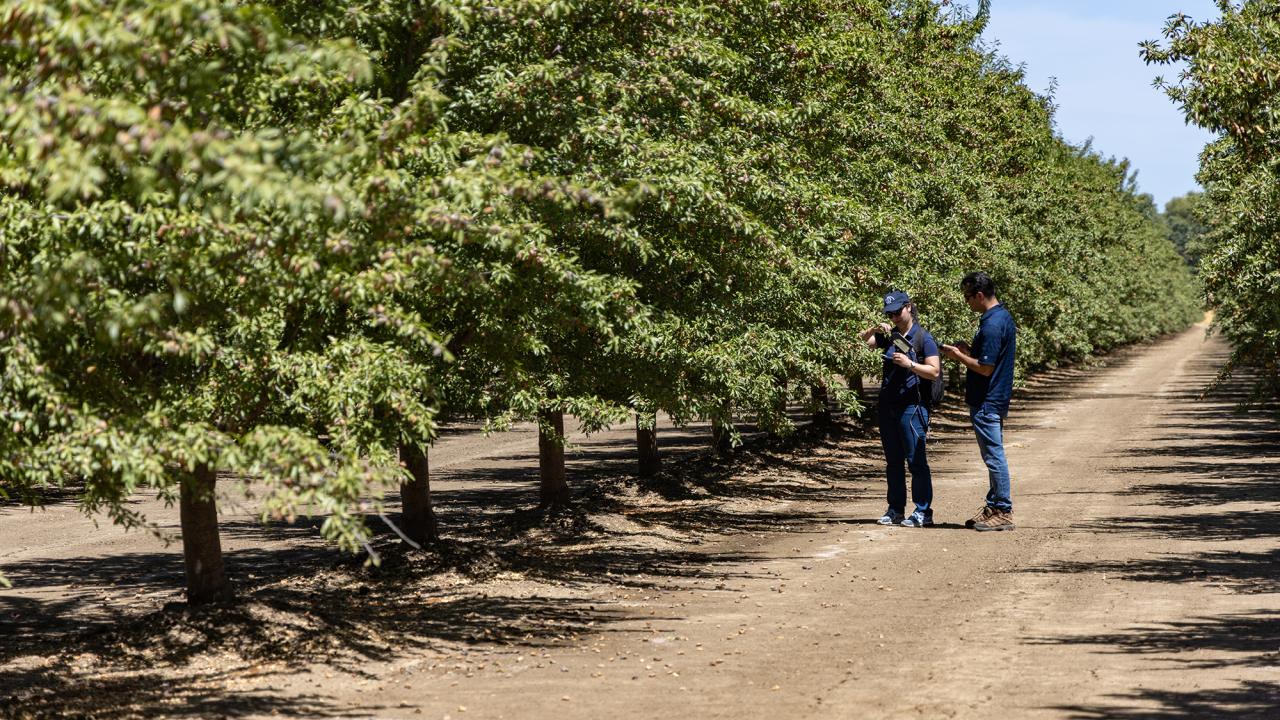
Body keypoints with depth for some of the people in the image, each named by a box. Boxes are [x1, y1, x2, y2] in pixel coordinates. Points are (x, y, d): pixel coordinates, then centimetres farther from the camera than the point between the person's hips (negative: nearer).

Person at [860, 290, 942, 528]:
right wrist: (875, 329, -5)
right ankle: (895, 510, 18)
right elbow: (865, 340, 14)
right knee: (893, 461, 11)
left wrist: (909, 364, -20)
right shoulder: (890, 337, 13)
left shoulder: (923, 338, -5)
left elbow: (934, 371, -9)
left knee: (916, 461, -7)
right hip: (888, 406, 7)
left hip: (911, 407, -7)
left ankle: (923, 512, -5)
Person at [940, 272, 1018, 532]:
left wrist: (958, 356, -10)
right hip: (995, 400, 10)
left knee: (994, 456, -5)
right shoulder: (1004, 317, 11)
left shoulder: (992, 325, -21)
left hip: (987, 402, -10)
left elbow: (986, 368, -22)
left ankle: (1003, 513, -1)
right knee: (994, 455, 15)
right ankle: (994, 507, 21)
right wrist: (967, 352, 10)